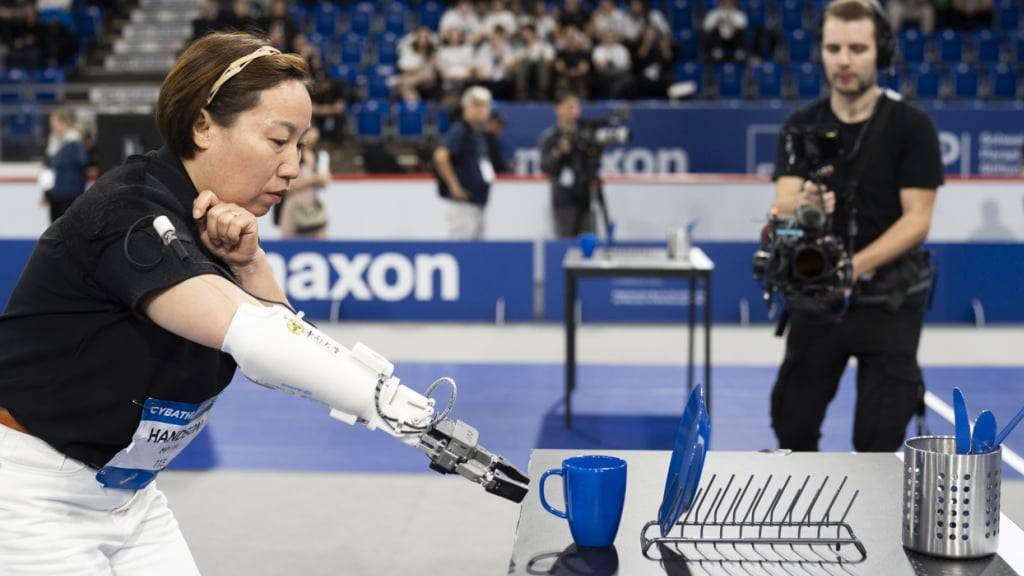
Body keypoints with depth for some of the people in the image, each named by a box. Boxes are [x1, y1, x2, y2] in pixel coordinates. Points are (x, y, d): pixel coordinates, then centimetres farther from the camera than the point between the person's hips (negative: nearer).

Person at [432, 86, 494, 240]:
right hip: (463, 204, -9)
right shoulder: (460, 130, -12)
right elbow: (440, 156, -24)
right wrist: (454, 186, -20)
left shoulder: (478, 132, 15)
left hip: (477, 203, 9)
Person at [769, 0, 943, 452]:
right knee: (792, 427, 8)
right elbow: (782, 206, -11)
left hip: (889, 301, -3)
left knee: (877, 440, -5)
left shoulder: (911, 126, -7)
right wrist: (802, 206, -36)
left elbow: (917, 219, -12)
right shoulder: (803, 125, 1)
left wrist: (855, 266, -26)